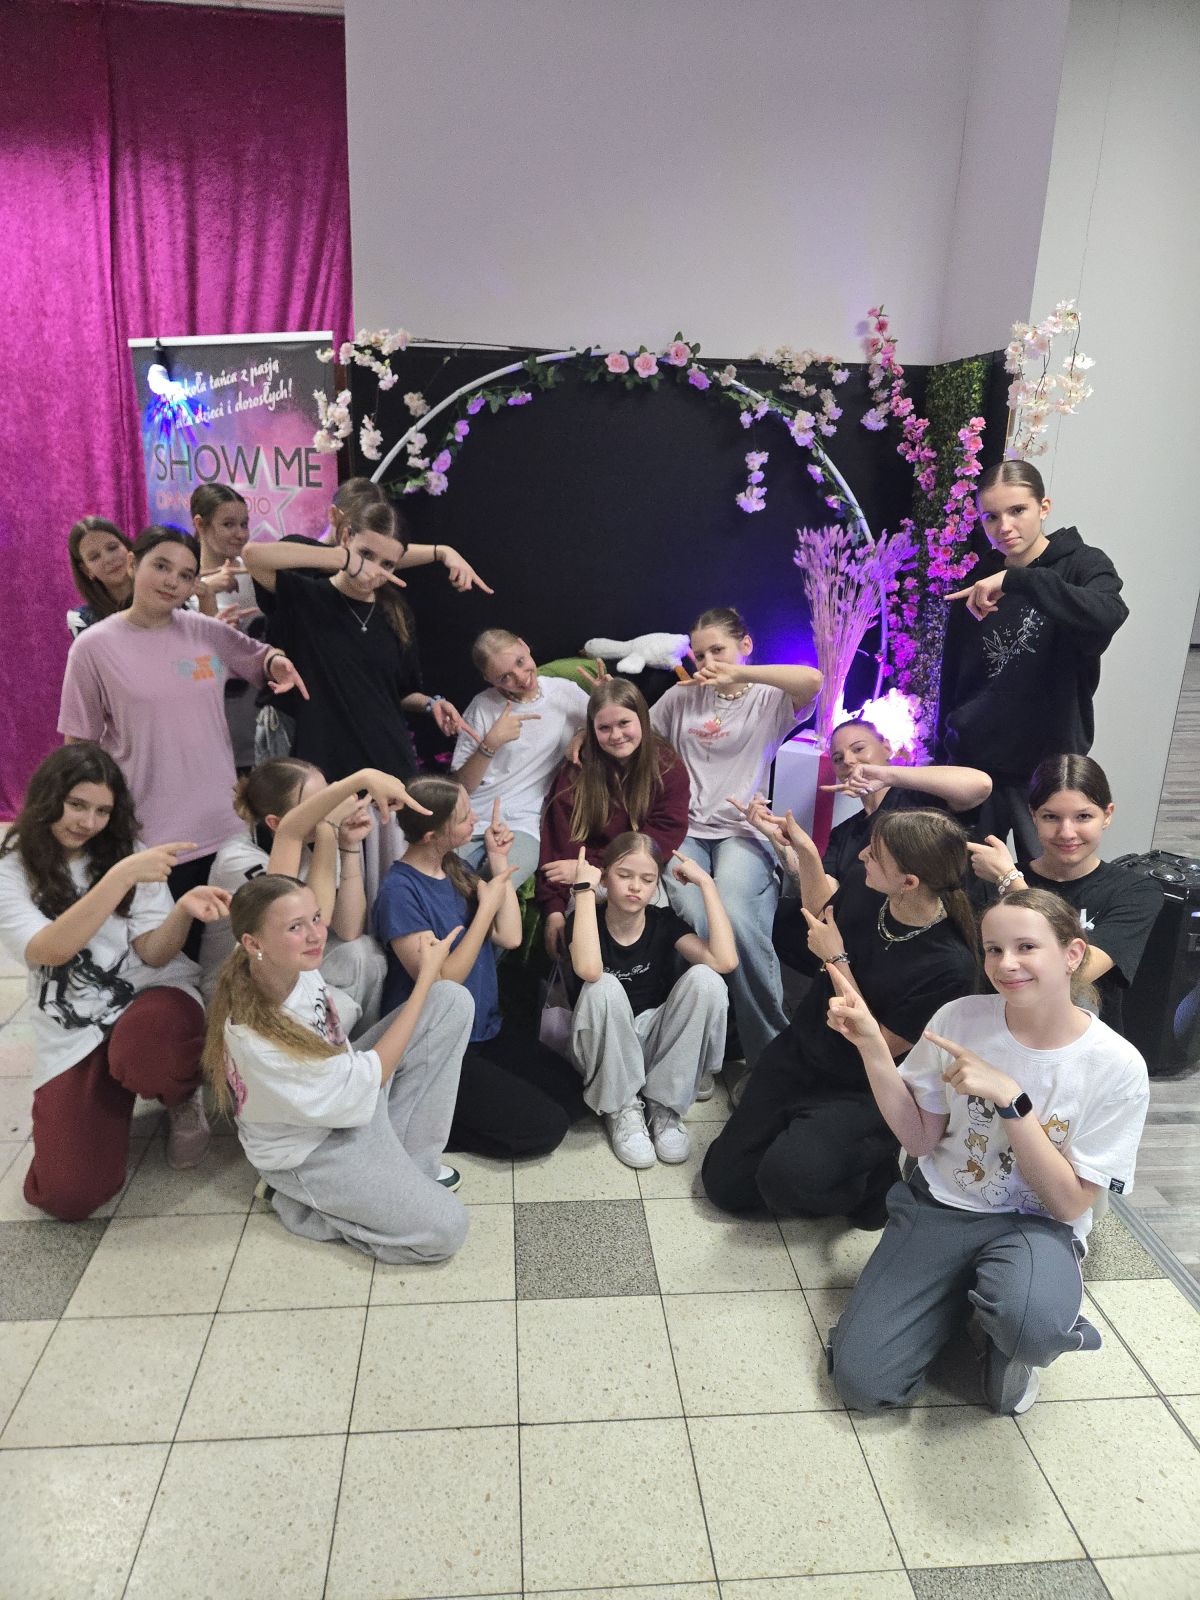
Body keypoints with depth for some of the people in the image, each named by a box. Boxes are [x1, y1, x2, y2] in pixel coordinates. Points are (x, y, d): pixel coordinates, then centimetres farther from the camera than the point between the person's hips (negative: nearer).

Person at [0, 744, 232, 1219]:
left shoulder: (125, 851, 4)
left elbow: (154, 954, -6)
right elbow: (50, 950, -19)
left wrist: (184, 910, -28)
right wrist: (120, 878, -29)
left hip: (152, 1001, 0)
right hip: (72, 1039, 1)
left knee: (139, 1050, -39)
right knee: (68, 1193, -18)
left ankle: (184, 1099, -2)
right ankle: (114, 1099, 15)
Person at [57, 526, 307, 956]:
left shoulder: (207, 633, 3)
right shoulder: (95, 646, -6)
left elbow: (260, 658, 19)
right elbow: (78, 745, -1)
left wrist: (277, 662, -5)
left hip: (225, 825, 4)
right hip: (147, 837, -3)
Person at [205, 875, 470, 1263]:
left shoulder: (298, 967, -17)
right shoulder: (253, 1037, -37)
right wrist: (425, 979, -25)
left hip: (342, 1081, 8)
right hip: (310, 1149, -7)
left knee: (451, 1001, -9)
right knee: (445, 1229, -16)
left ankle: (405, 1160, 2)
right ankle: (294, 1199, 3)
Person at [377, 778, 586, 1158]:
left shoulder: (455, 870, 3)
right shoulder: (400, 890, -21)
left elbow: (510, 937, -4)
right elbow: (441, 983, -23)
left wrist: (499, 861, -6)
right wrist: (486, 906, -20)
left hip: (487, 1027, 8)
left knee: (572, 1096, 4)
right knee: (544, 1127, -10)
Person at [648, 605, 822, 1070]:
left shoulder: (769, 700, 8)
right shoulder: (681, 697, 21)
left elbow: (812, 680, -14)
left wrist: (738, 672, -15)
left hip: (741, 831, -2)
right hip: (684, 828, 2)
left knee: (734, 916, -34)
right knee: (694, 920, -31)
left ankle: (770, 1048, -16)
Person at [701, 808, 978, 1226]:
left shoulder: (950, 967, -26)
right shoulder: (865, 891, -11)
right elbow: (821, 917, 15)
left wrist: (836, 959, -23)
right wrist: (807, 854, 2)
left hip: (862, 1092, -5)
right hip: (798, 1054, 5)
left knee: (785, 1179, -28)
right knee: (725, 1184, 0)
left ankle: (884, 1168, 1)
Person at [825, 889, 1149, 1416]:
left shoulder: (1117, 1067, -14)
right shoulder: (960, 1020, -9)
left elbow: (1070, 1203, -12)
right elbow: (920, 1140, 0)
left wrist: (1010, 1098, -25)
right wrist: (871, 1047, -15)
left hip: (1036, 1227, -2)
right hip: (939, 1207, 2)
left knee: (1029, 1323, -38)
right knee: (861, 1381, -13)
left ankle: (1007, 1341, 1)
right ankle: (968, 1295, 14)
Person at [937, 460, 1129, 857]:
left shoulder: (1082, 565, -4)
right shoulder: (975, 585, 7)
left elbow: (1108, 615, -28)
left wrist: (1015, 579, -30)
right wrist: (945, 747, 13)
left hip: (1049, 765, -3)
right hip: (971, 763, 3)